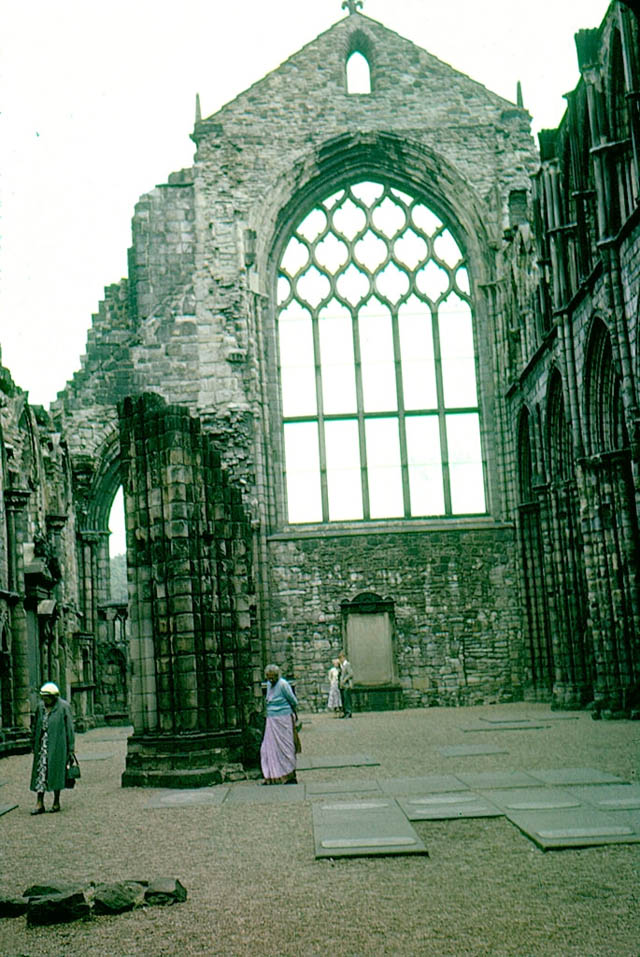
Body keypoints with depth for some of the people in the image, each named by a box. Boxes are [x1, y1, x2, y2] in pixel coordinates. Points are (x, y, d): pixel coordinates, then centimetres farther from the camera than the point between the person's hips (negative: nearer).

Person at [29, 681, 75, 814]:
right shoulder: (41, 706, 6)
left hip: (57, 744, -4)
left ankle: (56, 802, 14)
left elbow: (69, 727, -5)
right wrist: (34, 745, 12)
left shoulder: (64, 707, -7)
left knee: (56, 772, 2)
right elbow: (36, 727, 14)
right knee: (40, 771, -1)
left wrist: (70, 748, -6)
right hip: (43, 744, 4)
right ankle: (39, 804, 0)